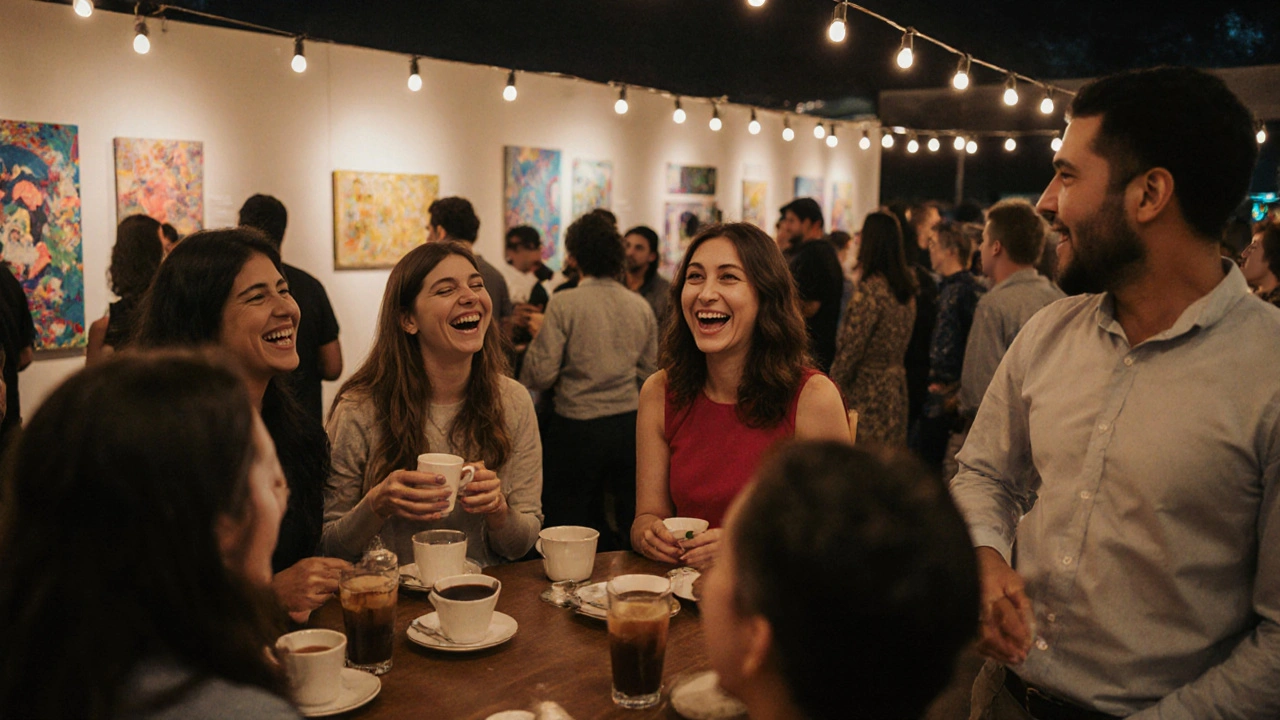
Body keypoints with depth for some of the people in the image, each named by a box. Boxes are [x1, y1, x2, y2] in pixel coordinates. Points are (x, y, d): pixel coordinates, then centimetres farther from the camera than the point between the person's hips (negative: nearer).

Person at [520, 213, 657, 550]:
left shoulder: (563, 303, -12)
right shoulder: (641, 306, 2)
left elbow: (542, 375, -12)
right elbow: (648, 373, 11)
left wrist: (538, 336, 5)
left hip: (577, 426, -4)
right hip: (629, 425, 4)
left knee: (569, 525, 10)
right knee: (628, 524, 18)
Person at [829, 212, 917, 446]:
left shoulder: (870, 290, -16)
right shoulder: (907, 291, 10)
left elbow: (850, 349, -16)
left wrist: (832, 389, -7)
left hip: (865, 391, -8)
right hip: (896, 389, 8)